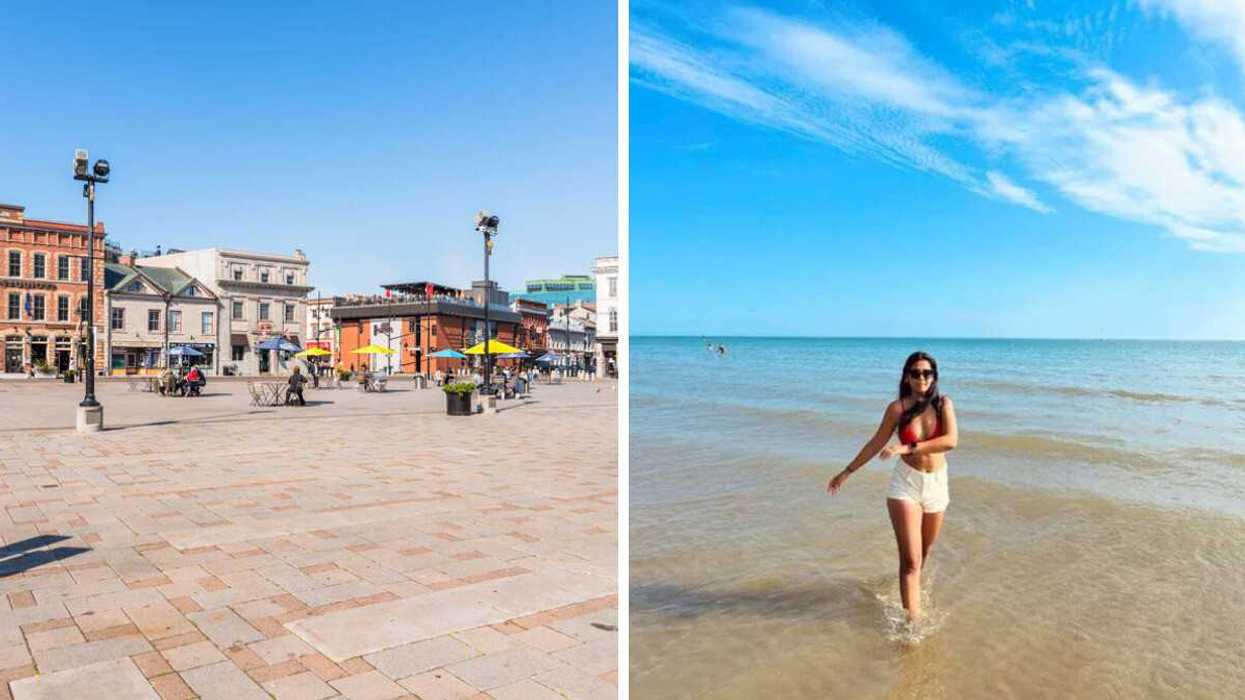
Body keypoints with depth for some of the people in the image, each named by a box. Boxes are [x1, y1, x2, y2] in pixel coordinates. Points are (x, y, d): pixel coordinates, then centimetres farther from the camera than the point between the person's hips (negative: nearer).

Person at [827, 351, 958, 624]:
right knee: (910, 559, -10)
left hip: (937, 483, 3)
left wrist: (908, 448, -27)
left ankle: (912, 587, 48)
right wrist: (846, 472, 7)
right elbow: (876, 444, 3)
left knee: (925, 551, 21)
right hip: (906, 483, -2)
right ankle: (913, 619, -8)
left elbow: (951, 440, -21)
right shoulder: (897, 408, -7)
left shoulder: (944, 404, -5)